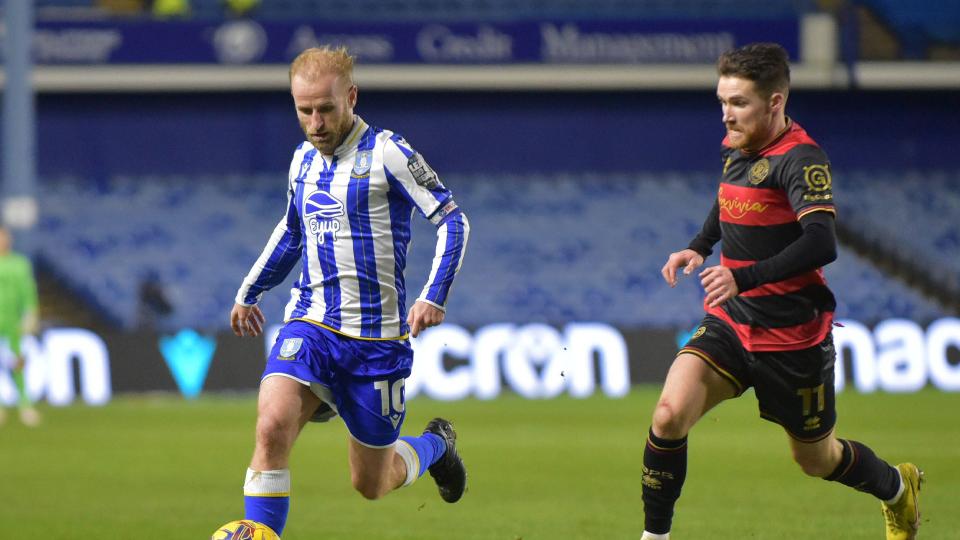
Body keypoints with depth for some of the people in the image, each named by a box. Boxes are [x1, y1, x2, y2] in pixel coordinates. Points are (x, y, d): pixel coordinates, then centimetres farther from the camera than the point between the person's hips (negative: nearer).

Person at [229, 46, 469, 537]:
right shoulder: (303, 160, 8)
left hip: (375, 337, -4)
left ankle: (436, 445, 42)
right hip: (309, 324, 4)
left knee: (371, 483, 9)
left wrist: (434, 297, -19)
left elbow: (452, 221, -8)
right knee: (272, 427, -25)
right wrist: (249, 291, 33)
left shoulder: (387, 154, -10)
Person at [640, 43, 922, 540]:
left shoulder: (800, 159, -20)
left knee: (817, 460, 14)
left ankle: (898, 489, 45)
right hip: (729, 324, 6)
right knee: (669, 415, -19)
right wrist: (700, 247, 11)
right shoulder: (736, 148, 5)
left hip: (793, 337, -6)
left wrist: (744, 278, -42)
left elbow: (821, 244, -34)